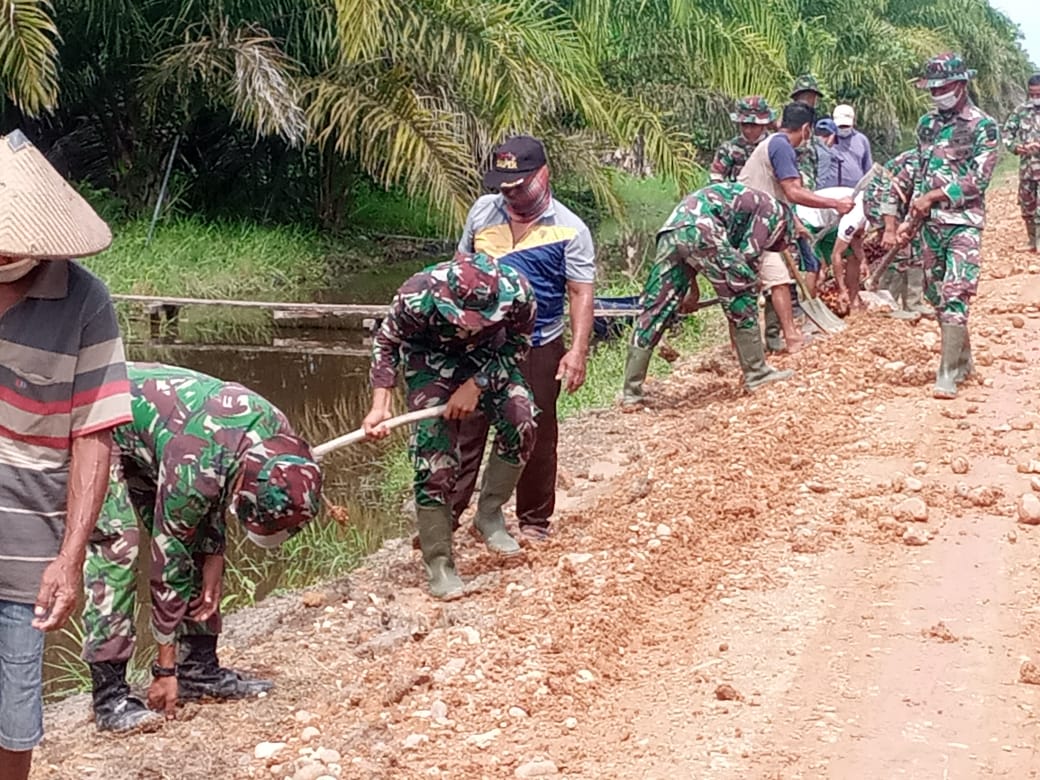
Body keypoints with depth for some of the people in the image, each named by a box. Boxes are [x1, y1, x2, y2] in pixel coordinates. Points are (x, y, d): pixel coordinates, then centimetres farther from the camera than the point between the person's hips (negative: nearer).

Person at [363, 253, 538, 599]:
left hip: (489, 356, 2)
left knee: (520, 421, -18)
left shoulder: (517, 292, -34)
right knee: (434, 450, -14)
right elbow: (386, 343, -16)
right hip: (431, 359, -2)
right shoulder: (417, 297, -38)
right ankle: (437, 562, -4)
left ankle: (489, 516, 4)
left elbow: (517, 347, -13)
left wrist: (476, 386, -24)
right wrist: (380, 405, -24)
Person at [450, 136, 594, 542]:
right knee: (463, 433, 5)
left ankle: (534, 522, 23)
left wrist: (578, 350, -19)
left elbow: (580, 293, -9)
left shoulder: (569, 229, -8)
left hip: (537, 351, -2)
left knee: (536, 439, 9)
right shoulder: (483, 210, 3)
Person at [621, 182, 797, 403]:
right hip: (700, 232, -7)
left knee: (653, 310, 8)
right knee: (743, 294, 9)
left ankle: (630, 392, 8)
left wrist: (690, 280, 32)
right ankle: (756, 373, 13)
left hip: (669, 233, 8)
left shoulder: (740, 197, 41)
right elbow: (749, 255, 6)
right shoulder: (773, 209, 18)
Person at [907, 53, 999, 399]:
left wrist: (932, 197, -17)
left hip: (964, 223, -6)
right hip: (931, 223, 7)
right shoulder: (927, 124, 12)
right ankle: (962, 359, 25)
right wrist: (912, 218, 10)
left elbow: (977, 180, -13)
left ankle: (948, 375, -16)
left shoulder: (983, 126, -6)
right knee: (936, 295, 10)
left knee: (954, 296, -14)